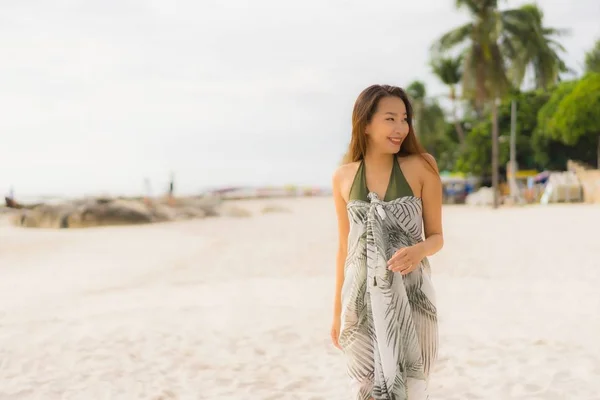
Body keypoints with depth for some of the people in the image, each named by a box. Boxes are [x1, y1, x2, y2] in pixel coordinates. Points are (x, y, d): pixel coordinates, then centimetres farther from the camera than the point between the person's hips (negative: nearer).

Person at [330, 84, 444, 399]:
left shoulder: (421, 167, -4)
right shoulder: (343, 176, 2)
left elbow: (436, 237, 1)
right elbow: (344, 247, 10)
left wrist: (419, 250, -22)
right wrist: (337, 311, 13)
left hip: (410, 298, -2)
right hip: (362, 301, 2)